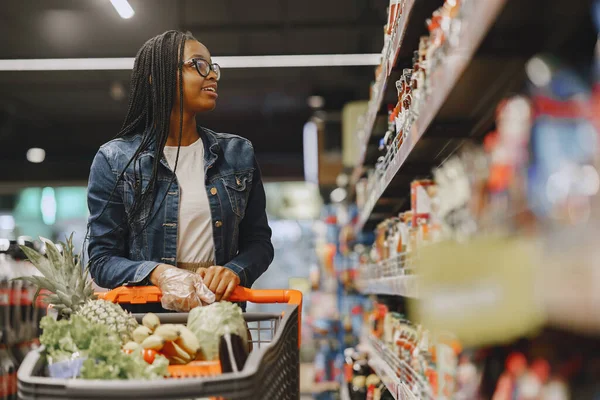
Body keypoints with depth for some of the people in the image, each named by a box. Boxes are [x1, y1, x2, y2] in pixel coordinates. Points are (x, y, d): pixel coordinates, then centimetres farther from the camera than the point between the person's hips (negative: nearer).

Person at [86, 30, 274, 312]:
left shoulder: (238, 154, 12)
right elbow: (102, 260, 1)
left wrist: (234, 271, -9)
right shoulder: (114, 160, 3)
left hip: (221, 313, 2)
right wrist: (158, 273, -18)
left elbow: (258, 242, 13)